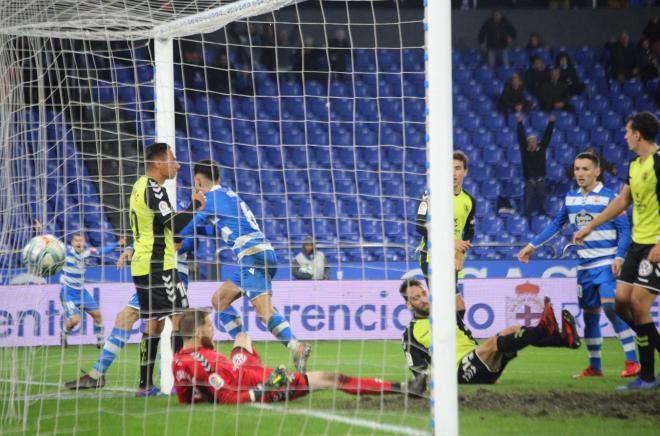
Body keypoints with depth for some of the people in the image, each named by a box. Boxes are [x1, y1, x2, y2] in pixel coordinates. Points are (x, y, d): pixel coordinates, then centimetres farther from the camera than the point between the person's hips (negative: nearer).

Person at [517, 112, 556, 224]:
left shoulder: (541, 149, 6)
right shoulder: (525, 151, 2)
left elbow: (547, 137, 4)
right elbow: (521, 138, -5)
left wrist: (551, 123, -2)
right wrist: (520, 123, -12)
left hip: (540, 181, 1)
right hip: (529, 181, -1)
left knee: (542, 205, 4)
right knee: (528, 205, -2)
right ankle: (527, 223, 2)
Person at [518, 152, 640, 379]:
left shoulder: (609, 197, -7)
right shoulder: (570, 198, 9)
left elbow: (624, 229, -7)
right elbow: (556, 224, 21)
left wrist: (619, 256, -19)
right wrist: (533, 245, 20)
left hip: (605, 263, -6)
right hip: (584, 265, 6)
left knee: (610, 306, -21)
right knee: (589, 315, 9)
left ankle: (632, 361, -19)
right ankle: (595, 366, 19)